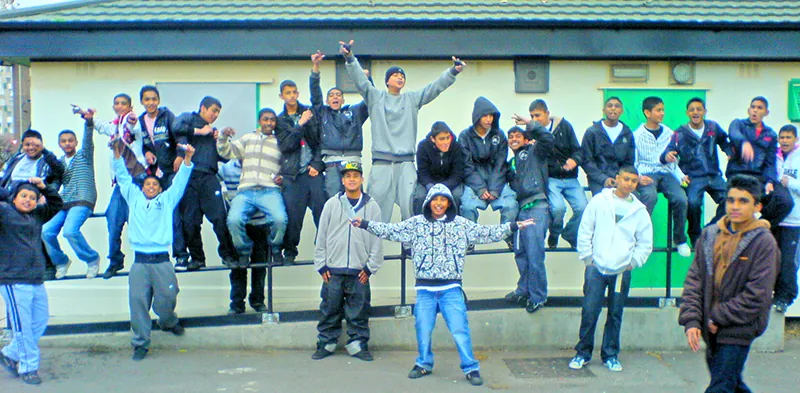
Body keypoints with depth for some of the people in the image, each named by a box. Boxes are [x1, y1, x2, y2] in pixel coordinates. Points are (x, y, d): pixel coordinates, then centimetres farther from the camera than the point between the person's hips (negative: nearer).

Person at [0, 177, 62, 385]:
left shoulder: (37, 215, 15)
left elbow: (57, 204, 25)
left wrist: (44, 188, 11)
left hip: (37, 281, 7)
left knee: (40, 323, 12)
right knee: (23, 327, -2)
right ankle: (28, 368, 11)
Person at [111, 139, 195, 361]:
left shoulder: (167, 200, 15)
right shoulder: (134, 199, 18)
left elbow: (180, 182, 7)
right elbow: (123, 178, 16)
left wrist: (187, 159, -4)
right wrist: (117, 156, 5)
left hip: (162, 260, -1)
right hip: (139, 261, 1)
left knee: (166, 299, 0)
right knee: (138, 301, -4)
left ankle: (168, 322, 33)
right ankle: (141, 342, 6)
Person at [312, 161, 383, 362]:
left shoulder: (372, 206, 4)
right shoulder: (332, 204, 6)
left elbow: (377, 239, 4)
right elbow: (321, 237, 7)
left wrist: (370, 267, -1)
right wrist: (321, 265, 2)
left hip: (359, 271, 0)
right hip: (333, 269, 1)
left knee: (359, 311, 3)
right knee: (329, 309, 5)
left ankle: (358, 343, 15)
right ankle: (326, 343, 17)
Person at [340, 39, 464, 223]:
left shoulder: (412, 99, 16)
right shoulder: (375, 97, 12)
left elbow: (435, 87, 8)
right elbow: (360, 80, 0)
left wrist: (453, 71, -7)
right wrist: (350, 58, -17)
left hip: (406, 162, 1)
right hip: (381, 162, -1)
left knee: (410, 206, -7)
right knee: (378, 207, -3)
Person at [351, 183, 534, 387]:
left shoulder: (461, 224, 4)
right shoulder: (416, 223, 4)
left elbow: (486, 233, 5)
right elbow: (390, 231, 3)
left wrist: (513, 226, -2)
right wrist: (365, 224, -4)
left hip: (451, 288, -1)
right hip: (425, 288, 1)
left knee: (460, 329, -3)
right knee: (423, 329, 11)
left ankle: (471, 368, 8)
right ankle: (424, 364, 31)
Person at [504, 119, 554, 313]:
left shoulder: (533, 152, 6)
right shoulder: (511, 163, 26)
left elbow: (547, 138, -13)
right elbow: (511, 185, 25)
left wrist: (530, 123, -12)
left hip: (536, 208, -7)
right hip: (521, 209, 8)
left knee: (534, 254, -8)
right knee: (520, 252, 12)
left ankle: (538, 296, 1)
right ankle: (523, 290, 26)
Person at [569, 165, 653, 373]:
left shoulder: (639, 210, 5)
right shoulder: (599, 201, 0)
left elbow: (645, 244, 12)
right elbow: (585, 231, 2)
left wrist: (633, 262, 4)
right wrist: (587, 257, -1)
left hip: (622, 271, 2)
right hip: (596, 268, -2)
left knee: (615, 314, 9)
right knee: (589, 311, -3)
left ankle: (610, 355, 21)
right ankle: (583, 352, 11)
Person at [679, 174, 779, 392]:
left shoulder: (764, 242, -11)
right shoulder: (710, 235, 3)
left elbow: (757, 295, -15)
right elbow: (694, 279, 2)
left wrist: (719, 318, -13)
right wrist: (691, 320, -9)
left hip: (739, 329, -5)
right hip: (712, 327, 5)